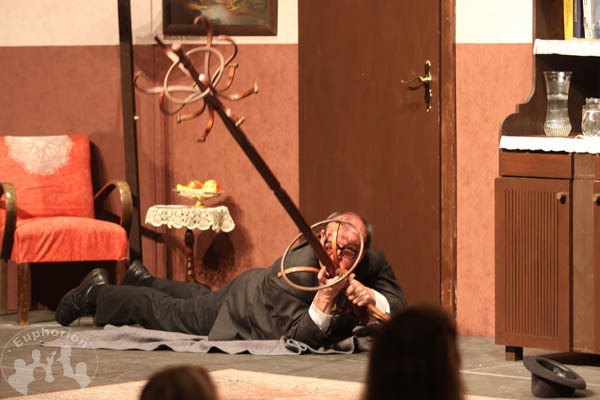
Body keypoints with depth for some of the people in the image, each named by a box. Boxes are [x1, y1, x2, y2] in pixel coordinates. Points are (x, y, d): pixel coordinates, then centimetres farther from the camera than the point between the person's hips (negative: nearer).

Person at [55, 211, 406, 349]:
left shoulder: (373, 263, -30)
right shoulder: (296, 270, -46)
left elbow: (399, 304, -24)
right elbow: (295, 340, -44)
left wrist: (371, 297, -45)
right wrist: (324, 301, -59)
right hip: (242, 303, -6)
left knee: (203, 299, 35)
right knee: (164, 311, 17)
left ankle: (142, 279, 64)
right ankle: (98, 292, 44)